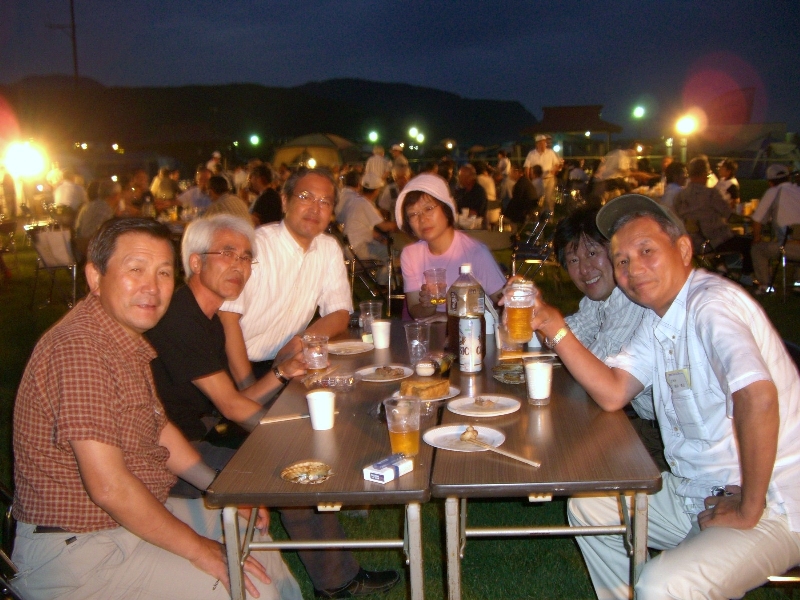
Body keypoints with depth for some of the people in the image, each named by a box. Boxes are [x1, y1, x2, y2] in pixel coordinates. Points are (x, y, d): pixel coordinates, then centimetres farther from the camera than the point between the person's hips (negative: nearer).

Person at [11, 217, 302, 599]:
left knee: (252, 530, 20)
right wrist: (197, 549, -19)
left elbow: (159, 428, 17)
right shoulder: (80, 347, -26)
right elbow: (108, 486, -29)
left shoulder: (128, 338, 6)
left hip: (133, 514, 10)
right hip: (73, 551, -10)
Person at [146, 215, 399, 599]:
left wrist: (282, 374, -4)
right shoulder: (179, 319, -20)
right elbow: (231, 406, -18)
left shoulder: (206, 319, 12)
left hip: (198, 440, 10)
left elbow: (232, 405, 10)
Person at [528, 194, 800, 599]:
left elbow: (758, 396, -37)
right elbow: (613, 393, 3)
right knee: (586, 508, 12)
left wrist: (749, 509, -27)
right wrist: (554, 328, -7)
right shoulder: (657, 319, 6)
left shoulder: (712, 302, -23)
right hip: (695, 490, 9)